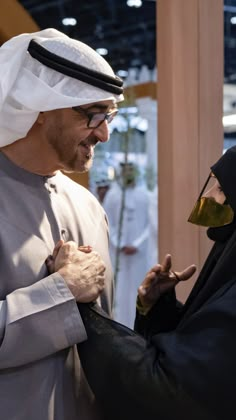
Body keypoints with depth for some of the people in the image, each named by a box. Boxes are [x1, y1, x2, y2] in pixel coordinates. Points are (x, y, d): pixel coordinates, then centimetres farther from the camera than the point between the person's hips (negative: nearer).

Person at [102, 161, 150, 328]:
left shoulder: (144, 194, 2)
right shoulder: (112, 194, -1)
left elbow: (149, 223, 1)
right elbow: (108, 223, 0)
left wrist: (137, 245, -8)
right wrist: (120, 245, -8)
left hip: (139, 250, 1)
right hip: (118, 250, -1)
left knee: (138, 287, 2)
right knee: (118, 287, -1)